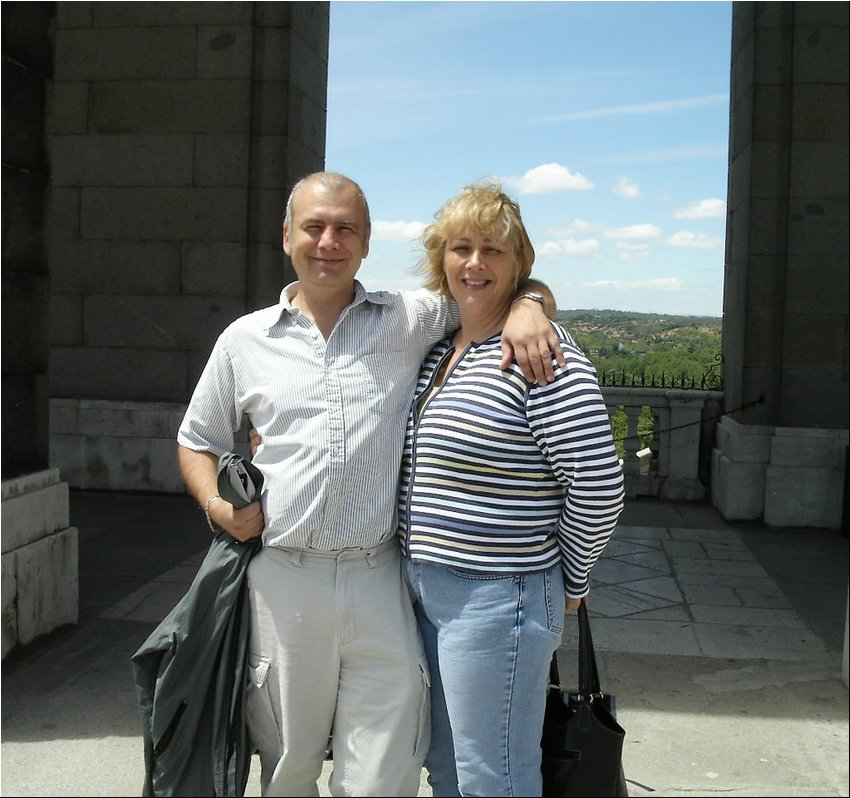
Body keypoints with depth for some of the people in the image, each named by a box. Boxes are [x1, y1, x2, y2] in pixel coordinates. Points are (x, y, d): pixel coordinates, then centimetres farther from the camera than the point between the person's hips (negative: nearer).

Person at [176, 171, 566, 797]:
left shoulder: (411, 319, 6)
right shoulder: (245, 340, 9)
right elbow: (197, 440, 19)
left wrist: (526, 307, -10)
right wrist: (216, 504, 1)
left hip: (381, 582, -1)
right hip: (282, 581, 1)